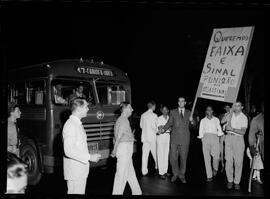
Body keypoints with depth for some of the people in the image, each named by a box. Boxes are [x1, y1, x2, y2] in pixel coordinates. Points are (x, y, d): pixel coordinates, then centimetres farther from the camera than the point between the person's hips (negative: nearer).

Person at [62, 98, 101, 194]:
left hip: (81, 169, 9)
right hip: (74, 170, -9)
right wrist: (89, 157, -24)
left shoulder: (78, 123, 13)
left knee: (81, 192, 15)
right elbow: (69, 151, -25)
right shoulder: (70, 125, -18)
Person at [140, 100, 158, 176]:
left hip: (144, 137, 4)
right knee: (154, 153, 14)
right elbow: (153, 126, -16)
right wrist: (157, 130, 1)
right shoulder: (154, 115, -10)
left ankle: (144, 171, 5)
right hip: (152, 137, -4)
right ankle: (157, 166, 31)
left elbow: (141, 125, 10)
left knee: (145, 154, 3)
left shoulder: (143, 115, 6)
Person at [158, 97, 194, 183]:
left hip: (185, 139, 1)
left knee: (183, 158, 7)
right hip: (174, 138, 0)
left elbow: (193, 125, 9)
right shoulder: (173, 112, 7)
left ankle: (182, 175, 24)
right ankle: (175, 174, 21)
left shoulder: (189, 113, 10)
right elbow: (169, 123, 3)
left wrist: (191, 121, -13)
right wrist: (163, 129, -13)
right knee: (173, 158, 0)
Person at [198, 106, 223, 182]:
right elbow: (201, 131, 13)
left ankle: (215, 169, 21)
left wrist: (219, 134, -5)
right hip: (206, 137, 0)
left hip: (215, 138, 0)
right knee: (207, 158, -6)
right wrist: (201, 136, -1)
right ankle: (209, 176, -1)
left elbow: (219, 129, 12)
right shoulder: (203, 120, 17)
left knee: (216, 157, -10)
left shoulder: (216, 120, 18)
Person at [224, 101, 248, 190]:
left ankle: (237, 182, 11)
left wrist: (232, 129, -18)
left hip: (238, 139, -2)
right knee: (228, 160, 2)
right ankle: (230, 180, 14)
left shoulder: (244, 118, -1)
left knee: (238, 162, 0)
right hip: (229, 138, 2)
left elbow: (243, 132, -10)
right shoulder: (230, 115, 8)